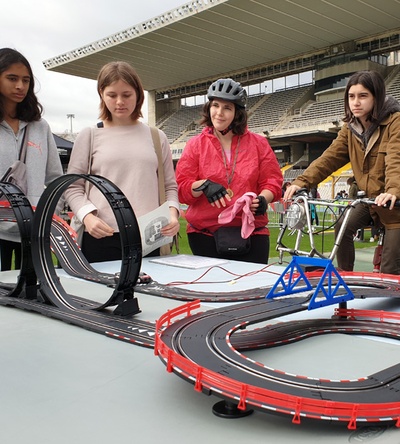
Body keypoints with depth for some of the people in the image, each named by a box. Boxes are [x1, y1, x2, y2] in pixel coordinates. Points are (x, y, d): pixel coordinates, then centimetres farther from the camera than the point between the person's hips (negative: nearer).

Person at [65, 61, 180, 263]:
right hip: (101, 238, -1)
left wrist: (172, 213, -5)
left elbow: (169, 186, 14)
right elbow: (73, 187, 7)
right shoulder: (89, 136, 8)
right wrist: (87, 216, -11)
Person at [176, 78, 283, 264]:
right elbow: (181, 188, 1)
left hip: (251, 232, 1)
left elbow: (272, 181, 7)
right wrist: (203, 186, -19)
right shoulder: (195, 145, 7)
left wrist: (263, 199, -14)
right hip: (205, 234, 0)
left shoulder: (258, 143, 9)